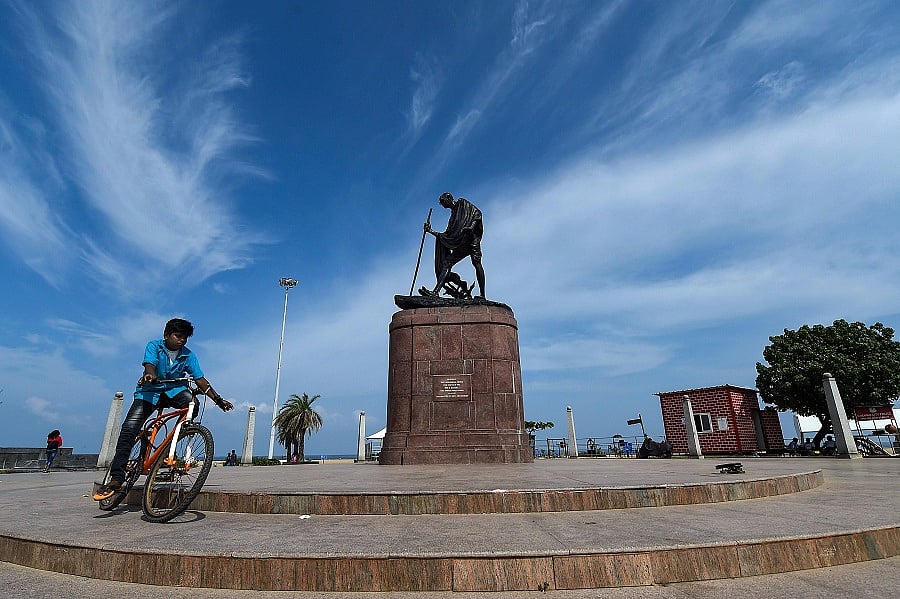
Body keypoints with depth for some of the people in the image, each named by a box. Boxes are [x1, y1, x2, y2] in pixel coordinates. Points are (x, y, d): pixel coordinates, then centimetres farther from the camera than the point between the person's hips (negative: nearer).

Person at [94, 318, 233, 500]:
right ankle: (116, 478, -13)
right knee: (129, 429, -18)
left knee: (192, 403, -32)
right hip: (150, 391, -1)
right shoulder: (154, 346, -6)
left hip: (174, 390, 1)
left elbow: (201, 380, -4)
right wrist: (150, 376, -49)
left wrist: (218, 399, -12)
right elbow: (150, 364, -24)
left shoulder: (189, 356, -2)